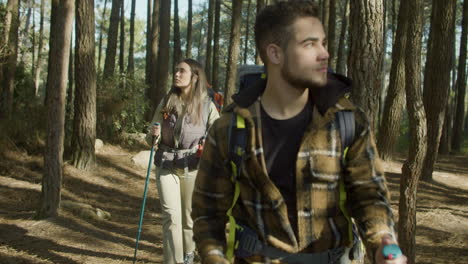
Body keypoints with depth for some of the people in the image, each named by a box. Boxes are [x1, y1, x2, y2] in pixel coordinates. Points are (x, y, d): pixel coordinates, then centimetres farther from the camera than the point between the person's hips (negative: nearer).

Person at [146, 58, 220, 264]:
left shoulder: (207, 106, -3)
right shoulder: (166, 103, 5)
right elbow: (151, 139, 12)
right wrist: (153, 135, -11)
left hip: (192, 168, -1)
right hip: (166, 166, 1)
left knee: (189, 216, 11)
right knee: (171, 216, -8)